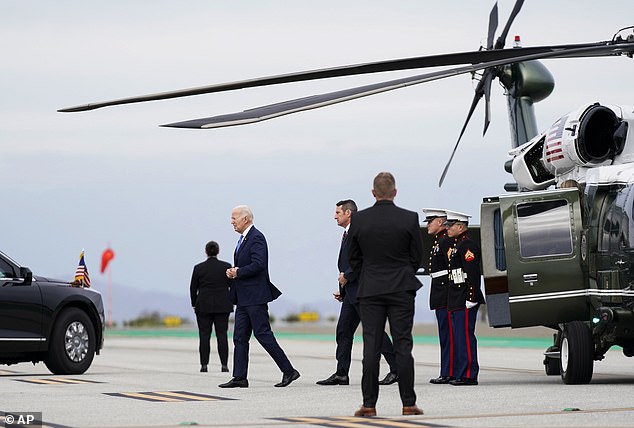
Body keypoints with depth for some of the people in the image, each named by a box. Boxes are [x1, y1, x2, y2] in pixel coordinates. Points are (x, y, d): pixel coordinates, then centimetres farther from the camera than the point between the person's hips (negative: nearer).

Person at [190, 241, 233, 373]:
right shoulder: (226, 266, -1)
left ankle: (204, 365, -4)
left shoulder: (198, 268, -1)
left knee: (204, 336, 1)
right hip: (222, 306, 1)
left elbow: (193, 288, 4)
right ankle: (224, 365, -2)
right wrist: (232, 301, 17)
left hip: (203, 306, -1)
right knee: (222, 335, 2)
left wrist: (194, 304, 14)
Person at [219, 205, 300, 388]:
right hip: (244, 298, 10)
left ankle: (288, 371, -4)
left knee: (263, 334, -9)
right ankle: (239, 378, 7)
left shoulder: (256, 238, -13)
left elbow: (258, 264, -23)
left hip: (255, 297, -10)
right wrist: (233, 272, 3)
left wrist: (237, 272, -13)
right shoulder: (243, 239, 18)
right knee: (240, 337, 6)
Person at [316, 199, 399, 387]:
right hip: (351, 292, 10)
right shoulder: (348, 234, 19)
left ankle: (396, 369, -1)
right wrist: (343, 290, 17)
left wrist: (346, 276, -15)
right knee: (343, 331, 7)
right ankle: (341, 374, 9)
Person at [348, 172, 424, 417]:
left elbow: (353, 258, 5)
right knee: (403, 346, 2)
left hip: (370, 290, 1)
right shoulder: (409, 219, -5)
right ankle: (408, 403, 2)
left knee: (371, 347, 1)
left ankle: (369, 404, 1)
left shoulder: (359, 219, -3)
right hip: (401, 289, -1)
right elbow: (417, 256, 3)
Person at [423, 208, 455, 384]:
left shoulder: (446, 240, -13)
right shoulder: (438, 241, 19)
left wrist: (450, 295, -21)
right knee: (444, 335, 11)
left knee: (448, 335, -9)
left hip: (446, 295, -11)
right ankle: (447, 372, 13)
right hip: (440, 297, 11)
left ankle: (448, 373, -8)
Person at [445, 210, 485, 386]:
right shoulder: (456, 245, 19)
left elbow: (473, 273, -19)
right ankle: (460, 373, 15)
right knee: (458, 337, 11)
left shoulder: (467, 245, -12)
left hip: (465, 300, -11)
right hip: (456, 301, 11)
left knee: (465, 336, -10)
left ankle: (469, 375, -9)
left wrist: (471, 298, -23)